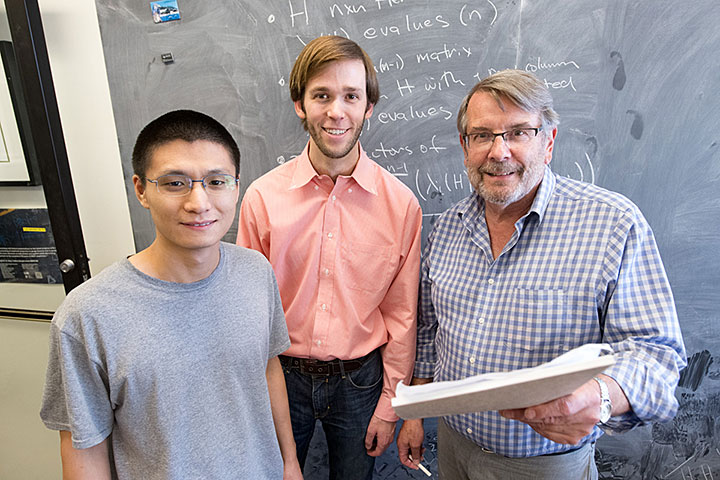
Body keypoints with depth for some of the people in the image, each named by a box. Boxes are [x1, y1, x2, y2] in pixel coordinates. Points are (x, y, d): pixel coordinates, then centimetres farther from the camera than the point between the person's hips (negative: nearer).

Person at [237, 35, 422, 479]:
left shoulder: (401, 203, -12)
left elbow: (402, 316, -5)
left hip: (360, 379, 0)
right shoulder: (262, 197, -12)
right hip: (282, 374, 1)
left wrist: (390, 404, 0)